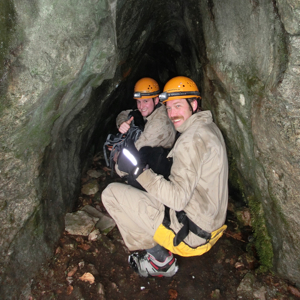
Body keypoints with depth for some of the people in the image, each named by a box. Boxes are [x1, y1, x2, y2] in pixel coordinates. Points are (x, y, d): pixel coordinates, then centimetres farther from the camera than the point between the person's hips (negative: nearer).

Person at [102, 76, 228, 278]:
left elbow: (178, 198, -27)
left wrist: (139, 171, -22)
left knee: (111, 193, -8)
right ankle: (161, 248, 19)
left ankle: (161, 261, 4)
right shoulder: (210, 128, 10)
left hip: (190, 233, -10)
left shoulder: (193, 138, -22)